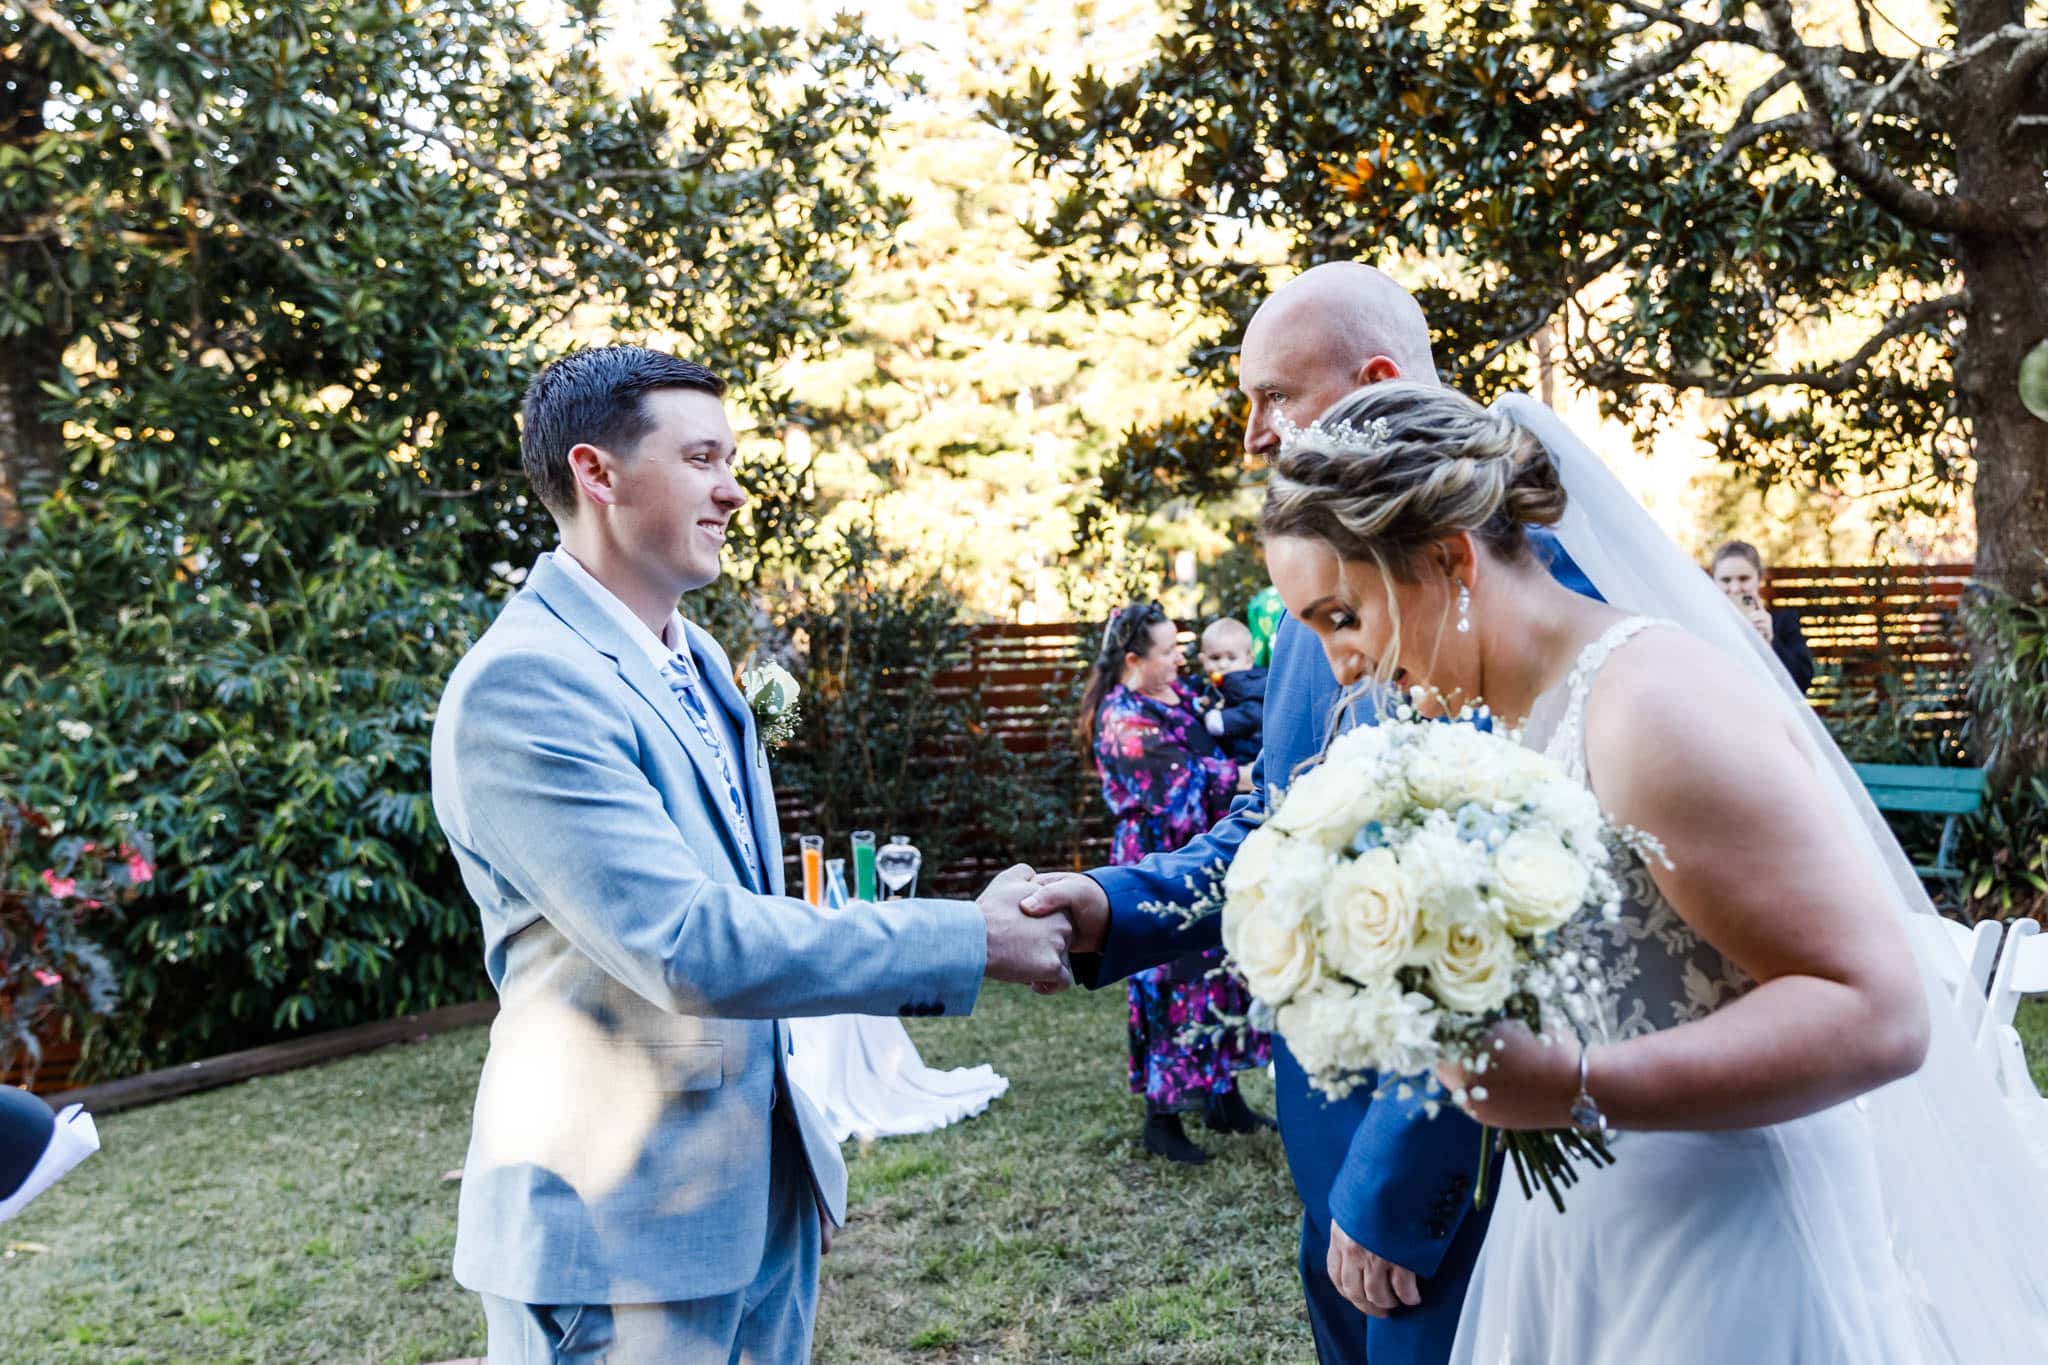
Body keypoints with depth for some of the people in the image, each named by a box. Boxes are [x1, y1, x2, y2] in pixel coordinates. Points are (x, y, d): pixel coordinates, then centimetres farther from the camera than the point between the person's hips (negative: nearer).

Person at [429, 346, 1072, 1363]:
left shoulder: (699, 662, 10)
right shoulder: (521, 683, -19)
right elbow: (687, 946, -26)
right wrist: (972, 940, -20)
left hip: (764, 1191, 8)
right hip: (618, 1223, -8)